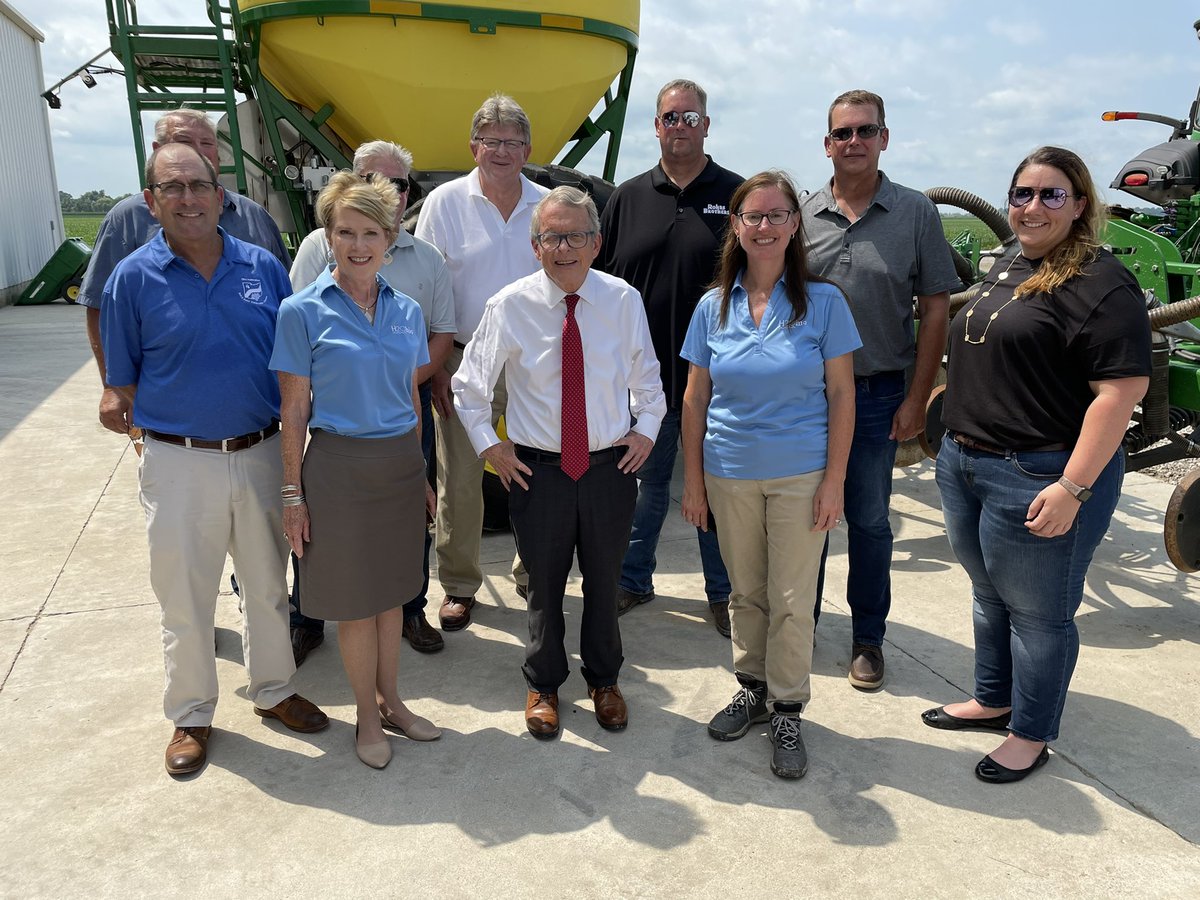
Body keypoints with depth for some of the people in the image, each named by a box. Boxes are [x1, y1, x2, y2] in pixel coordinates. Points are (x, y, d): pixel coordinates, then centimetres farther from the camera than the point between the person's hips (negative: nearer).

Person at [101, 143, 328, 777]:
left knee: (269, 585, 16)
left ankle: (273, 690, 37)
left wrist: (270, 427, 0)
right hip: (180, 463, -2)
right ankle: (190, 715, 31)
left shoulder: (264, 268, 1)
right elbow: (123, 382, 1)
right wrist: (178, 423, -3)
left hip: (260, 455, 2)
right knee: (184, 598, 10)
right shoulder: (133, 278, -5)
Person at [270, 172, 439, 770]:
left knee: (392, 591, 16)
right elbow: (294, 411, -6)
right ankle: (367, 715, 28)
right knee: (354, 600, 8)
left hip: (401, 466, 4)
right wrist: (293, 495, -6)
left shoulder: (407, 311, 5)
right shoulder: (304, 311, -8)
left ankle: (390, 701, 34)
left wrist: (421, 475, 15)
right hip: (339, 467, -4)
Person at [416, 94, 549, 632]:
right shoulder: (446, 202, 0)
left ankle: (533, 576, 27)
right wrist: (432, 367, -5)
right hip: (465, 360, -2)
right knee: (459, 478, 2)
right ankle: (459, 586, 18)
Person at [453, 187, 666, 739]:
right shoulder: (509, 306, -9)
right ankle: (543, 685, 38)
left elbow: (646, 376, 12)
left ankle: (604, 681, 41)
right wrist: (489, 445, -1)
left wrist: (646, 429, 3)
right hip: (536, 468, -1)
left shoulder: (624, 300, -5)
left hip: (610, 465, 1)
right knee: (544, 584, 13)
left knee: (604, 581, 17)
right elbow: (468, 385, 4)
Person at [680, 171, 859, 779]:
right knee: (745, 592, 15)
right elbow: (694, 399, 5)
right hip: (730, 474, 2)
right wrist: (693, 478, 3)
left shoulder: (823, 301, -5)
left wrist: (834, 480, -7)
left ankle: (787, 711, 22)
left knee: (792, 600, 5)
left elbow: (841, 396, -3)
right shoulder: (713, 307, 1)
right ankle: (751, 688, 34)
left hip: (801, 474, -2)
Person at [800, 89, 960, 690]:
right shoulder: (802, 214, 3)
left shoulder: (916, 212, -1)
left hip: (878, 395, -1)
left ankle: (867, 637, 25)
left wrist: (917, 398, -6)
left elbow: (935, 310, -1)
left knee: (869, 522, 9)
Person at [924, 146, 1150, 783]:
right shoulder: (1006, 270, 13)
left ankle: (1031, 735, 24)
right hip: (964, 464, 9)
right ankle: (993, 701, 40)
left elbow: (1122, 389, -21)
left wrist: (1073, 487, -25)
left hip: (1038, 478, -9)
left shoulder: (1100, 283, -15)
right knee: (989, 595, 21)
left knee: (1037, 611, 7)